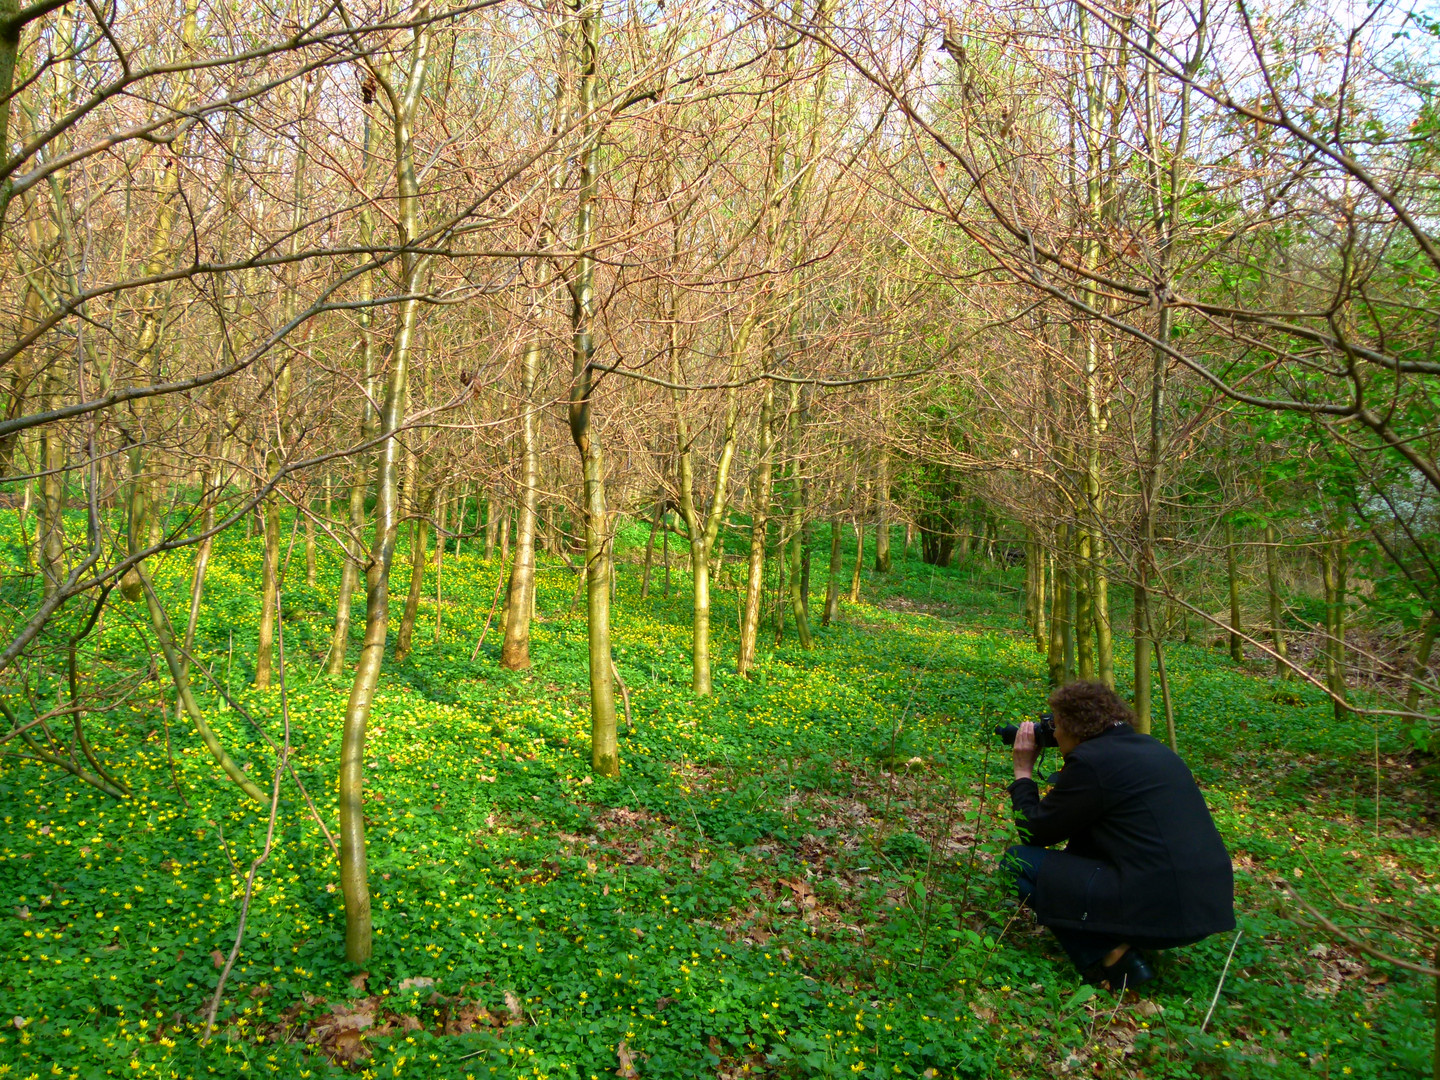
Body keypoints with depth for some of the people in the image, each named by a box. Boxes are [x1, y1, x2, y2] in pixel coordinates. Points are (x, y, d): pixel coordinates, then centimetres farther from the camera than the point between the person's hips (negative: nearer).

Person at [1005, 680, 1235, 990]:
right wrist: (1065, 773, 27)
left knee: (1019, 861, 0)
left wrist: (1023, 773, 13)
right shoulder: (1151, 748, 16)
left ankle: (1106, 957, -7)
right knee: (1079, 846, 28)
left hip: (1157, 912, -9)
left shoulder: (1090, 760, -10)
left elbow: (1035, 833, 2)